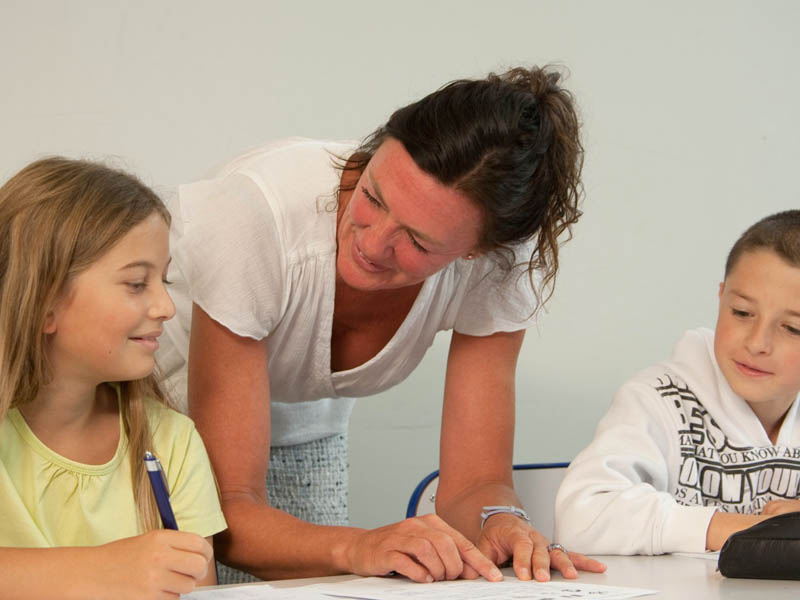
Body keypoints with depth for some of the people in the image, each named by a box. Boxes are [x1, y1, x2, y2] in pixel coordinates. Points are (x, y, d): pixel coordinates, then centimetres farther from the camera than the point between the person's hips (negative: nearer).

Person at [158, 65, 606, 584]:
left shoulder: (499, 264, -22)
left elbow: (474, 483, -18)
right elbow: (227, 509, -32)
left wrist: (500, 522, -39)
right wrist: (356, 548, -47)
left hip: (303, 434, 2)